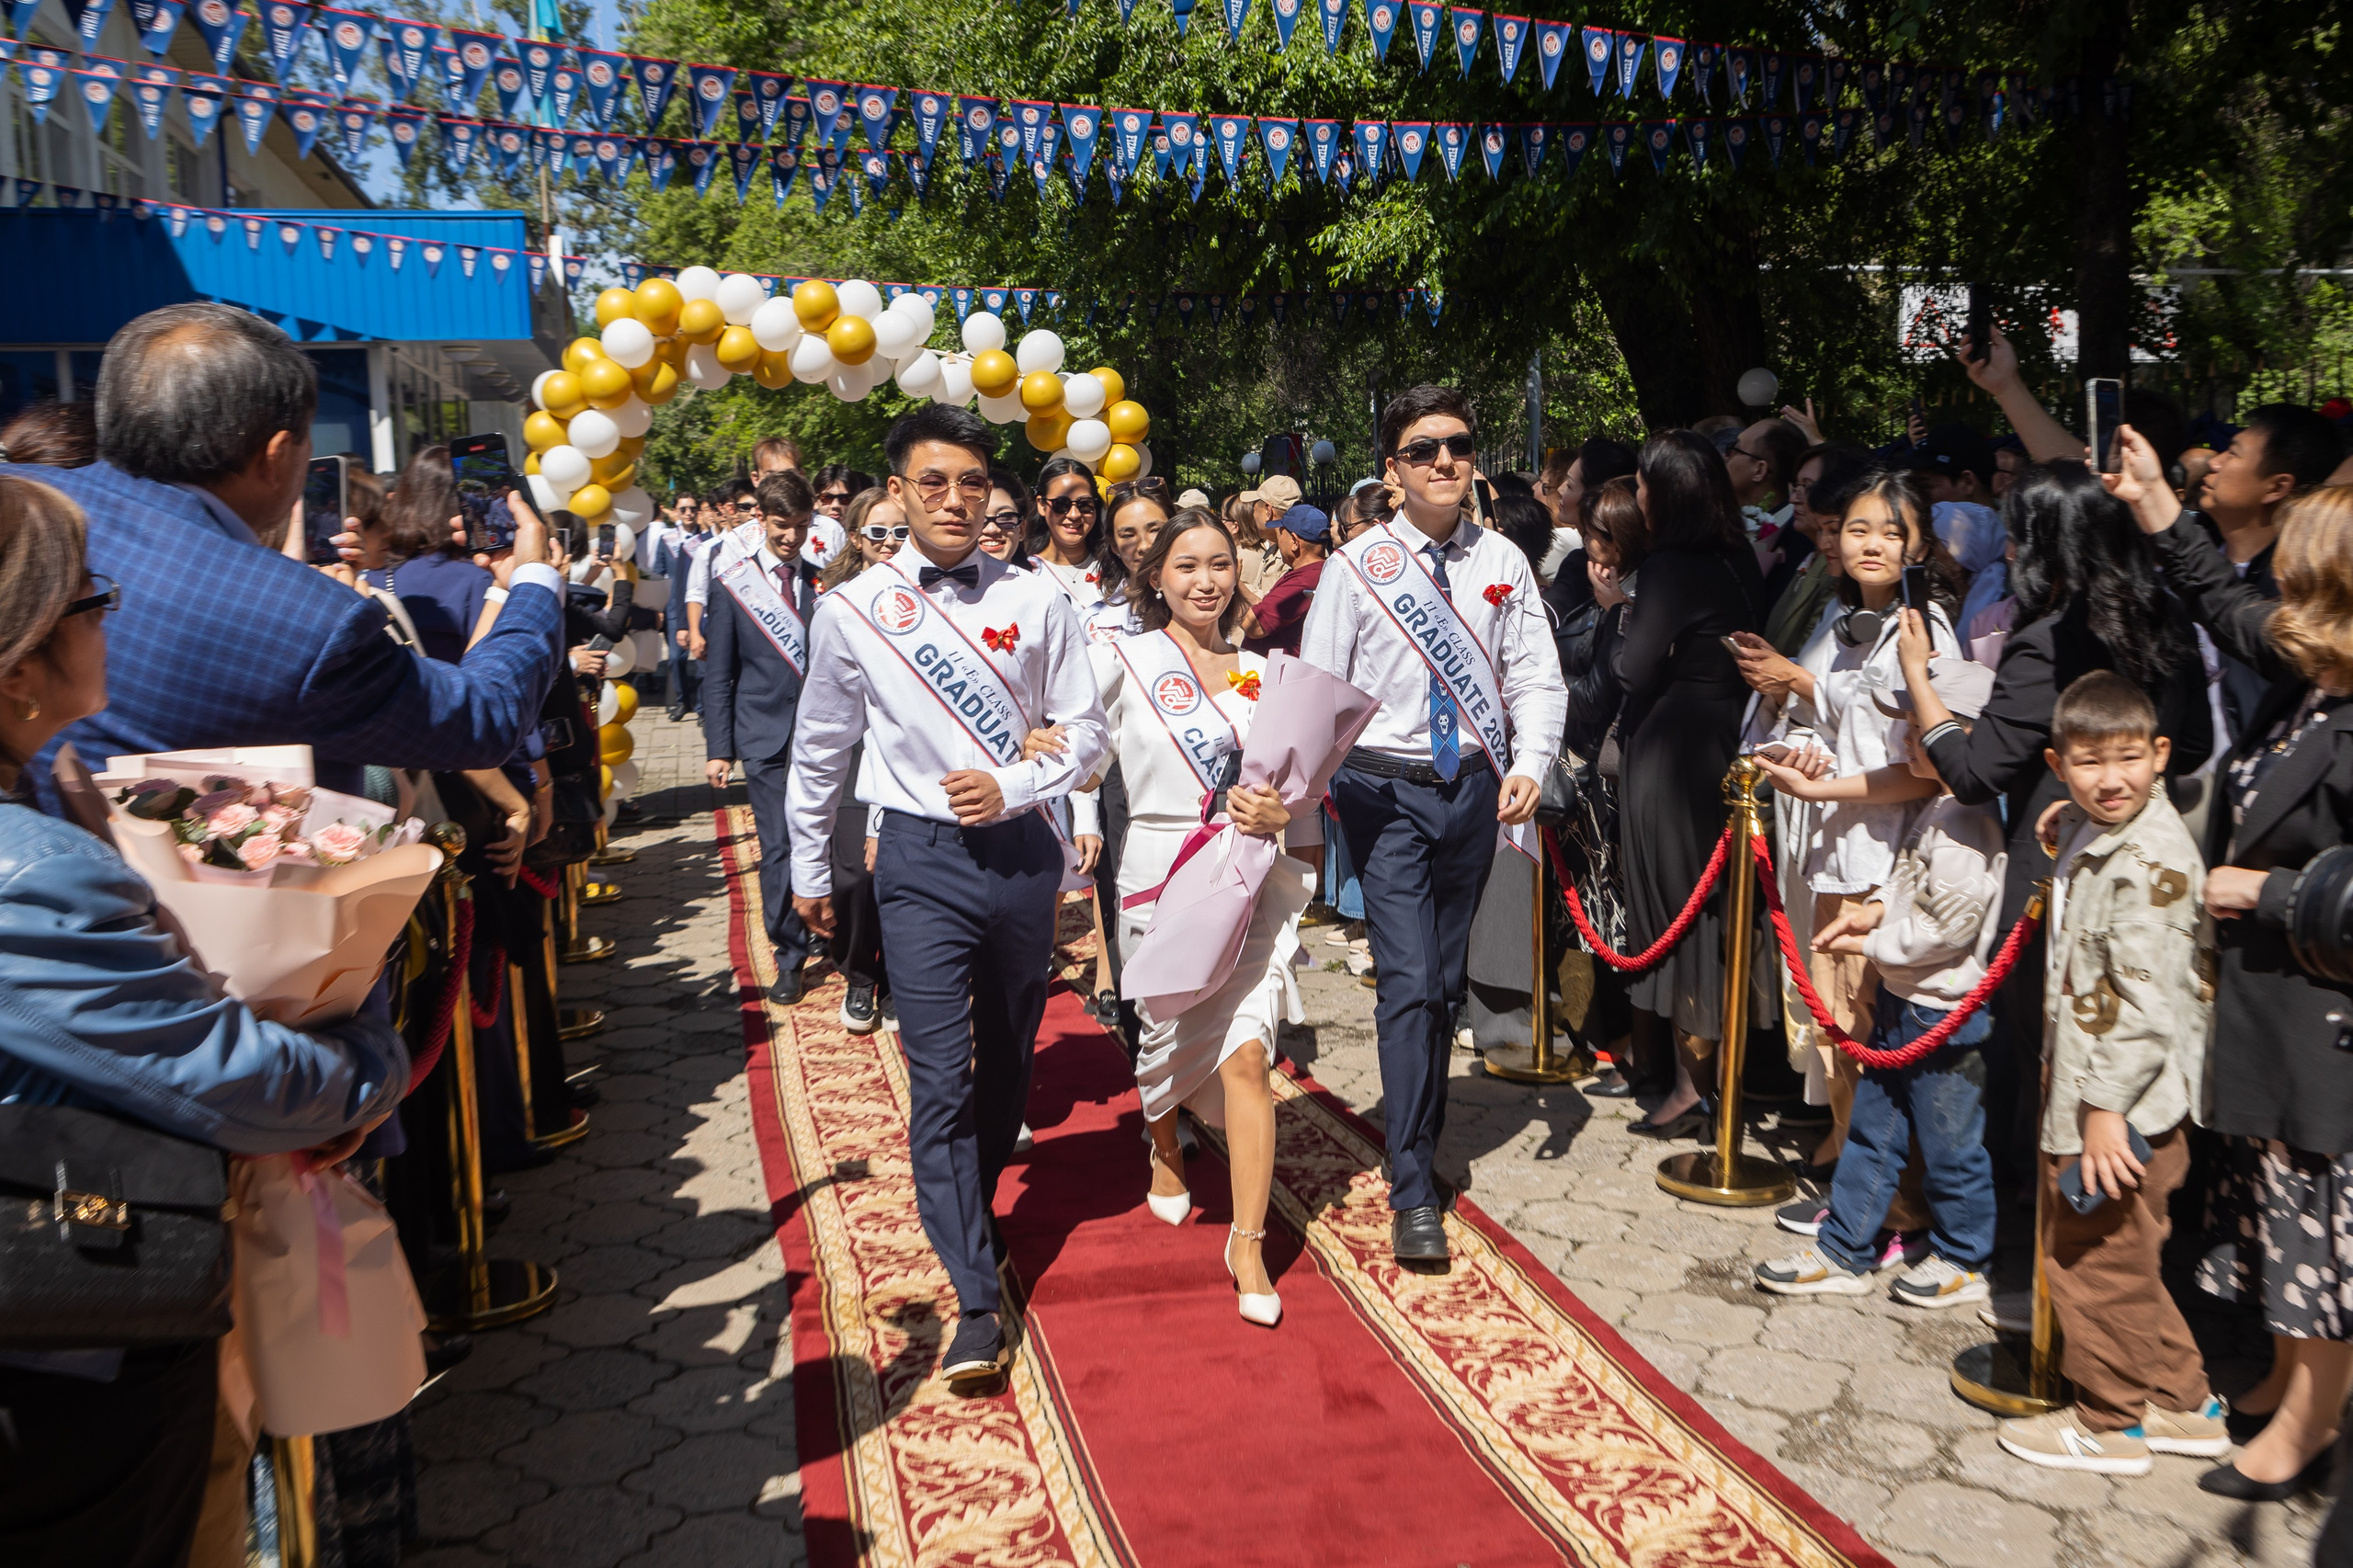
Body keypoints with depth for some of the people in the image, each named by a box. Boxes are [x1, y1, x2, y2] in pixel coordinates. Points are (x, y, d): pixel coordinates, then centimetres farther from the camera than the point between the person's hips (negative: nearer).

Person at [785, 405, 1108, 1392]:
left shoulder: (1036, 600, -1)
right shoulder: (851, 611, -1)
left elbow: (1086, 734, 4)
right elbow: (819, 751, 11)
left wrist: (1010, 786, -13)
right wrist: (809, 873, 17)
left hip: (1022, 850, 2)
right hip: (922, 859, -2)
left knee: (1008, 1061, 16)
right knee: (939, 1078, -9)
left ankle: (969, 1207, 41)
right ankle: (977, 1306, -4)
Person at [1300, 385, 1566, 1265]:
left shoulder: (1502, 563, 5)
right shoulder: (1359, 564, -2)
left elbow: (1536, 679, 2)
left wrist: (1530, 765, -14)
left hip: (1474, 790, 3)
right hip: (1388, 789, -3)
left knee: (1447, 980, 15)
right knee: (1409, 982, -10)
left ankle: (1423, 1138, 35)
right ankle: (1413, 1191, -1)